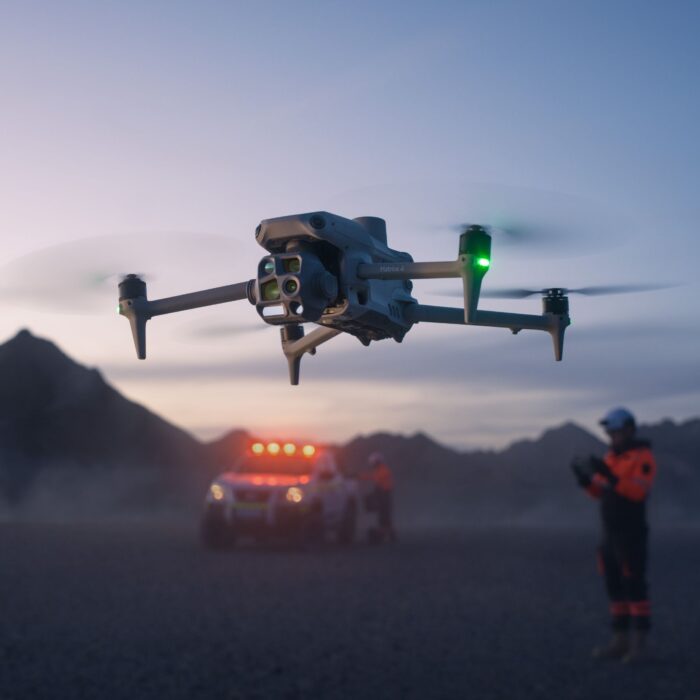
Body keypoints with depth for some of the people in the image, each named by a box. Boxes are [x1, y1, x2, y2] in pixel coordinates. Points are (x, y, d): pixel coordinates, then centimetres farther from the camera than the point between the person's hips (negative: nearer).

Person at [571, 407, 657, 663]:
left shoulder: (643, 457, -10)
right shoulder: (611, 458, 14)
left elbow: (639, 491, -24)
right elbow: (600, 492, 12)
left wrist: (611, 477, -33)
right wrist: (585, 479, -7)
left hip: (632, 534, -8)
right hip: (611, 534, 8)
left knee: (635, 587, -5)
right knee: (615, 587, 9)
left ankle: (639, 644, 0)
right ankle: (620, 642, 14)